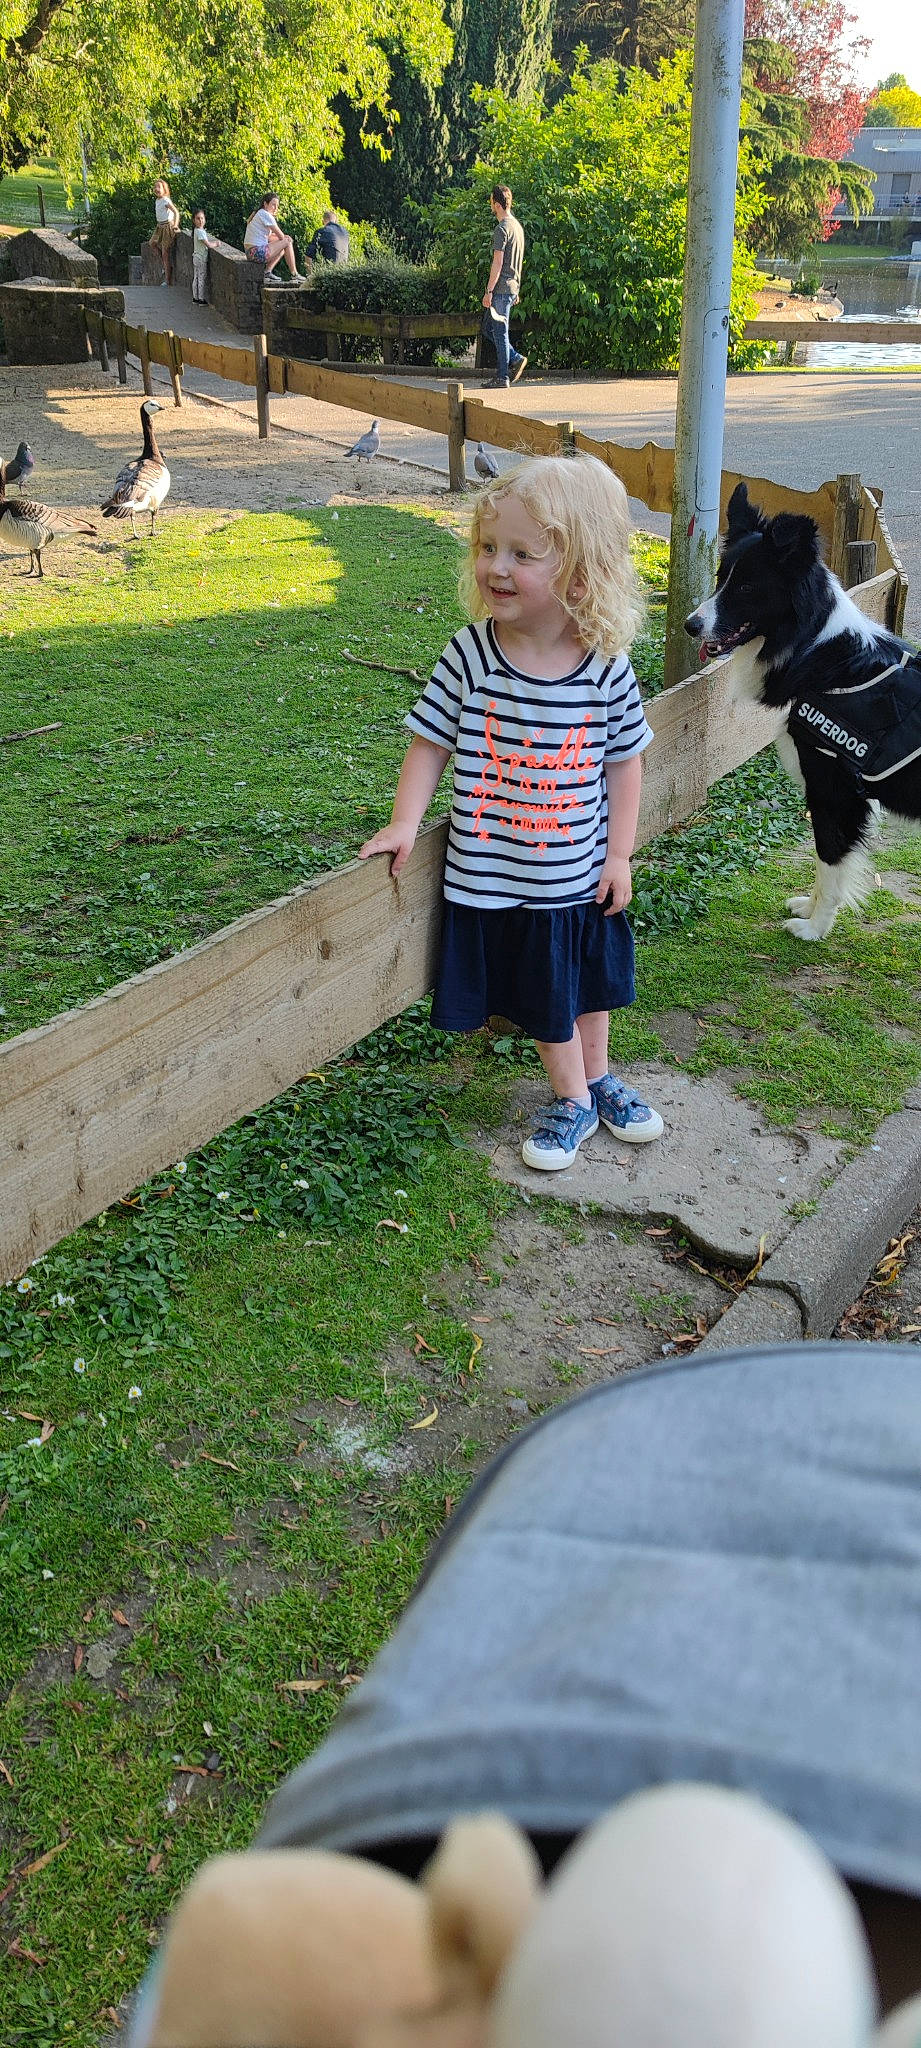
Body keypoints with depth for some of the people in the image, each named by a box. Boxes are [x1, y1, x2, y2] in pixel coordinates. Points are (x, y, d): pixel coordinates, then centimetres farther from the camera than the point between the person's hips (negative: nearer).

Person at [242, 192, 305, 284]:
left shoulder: (259, 214, 21)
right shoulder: (265, 215, -10)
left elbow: (267, 236, 23)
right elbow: (280, 235, -7)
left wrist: (284, 237, 8)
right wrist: (285, 239, 16)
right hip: (257, 252, -10)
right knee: (287, 243, -5)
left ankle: (268, 272, 14)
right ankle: (294, 275, 1)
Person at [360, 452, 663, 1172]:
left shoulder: (607, 668, -14)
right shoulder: (470, 655, -15)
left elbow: (625, 761, -2)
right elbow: (432, 741, -5)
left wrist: (619, 854, -2)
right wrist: (406, 823, -14)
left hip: (584, 873, 1)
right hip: (495, 876, -1)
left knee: (591, 983, 22)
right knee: (542, 994, 15)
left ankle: (597, 1078, 48)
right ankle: (574, 1099, 36)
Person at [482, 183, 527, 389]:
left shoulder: (502, 228, -14)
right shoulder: (518, 226, 16)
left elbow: (498, 263, -19)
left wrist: (489, 291, -18)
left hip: (501, 288, -9)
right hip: (512, 287, 9)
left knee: (499, 332, -5)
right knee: (488, 327, 16)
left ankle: (502, 378, -2)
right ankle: (515, 359, 12)